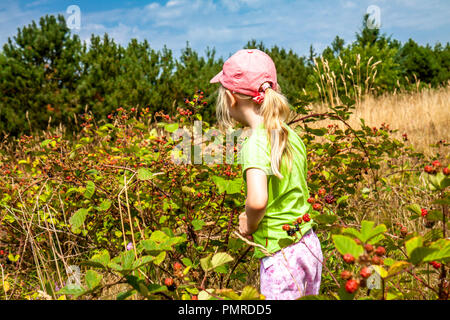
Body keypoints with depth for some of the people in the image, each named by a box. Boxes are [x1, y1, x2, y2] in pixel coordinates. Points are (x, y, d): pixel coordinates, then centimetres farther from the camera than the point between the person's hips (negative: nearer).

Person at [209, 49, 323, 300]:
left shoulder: (255, 143, -20)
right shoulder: (291, 135, 4)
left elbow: (257, 201, -33)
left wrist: (249, 224, -13)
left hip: (281, 257, -8)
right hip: (311, 246, 8)